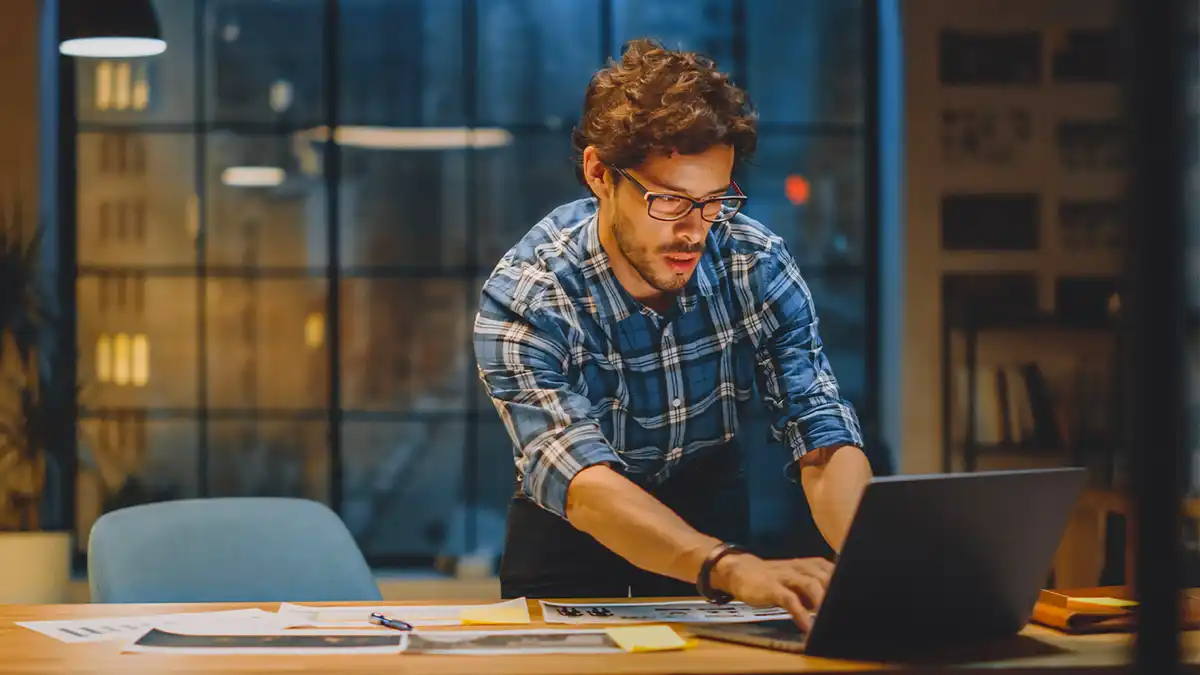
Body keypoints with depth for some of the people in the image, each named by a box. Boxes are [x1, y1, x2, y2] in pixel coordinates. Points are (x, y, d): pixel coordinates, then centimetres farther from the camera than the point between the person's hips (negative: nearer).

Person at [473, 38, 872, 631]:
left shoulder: (758, 266, -17)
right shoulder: (521, 299, -26)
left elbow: (823, 438, -19)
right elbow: (583, 485, -37)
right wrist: (731, 568, -55)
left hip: (711, 518, 1)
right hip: (573, 536, -1)